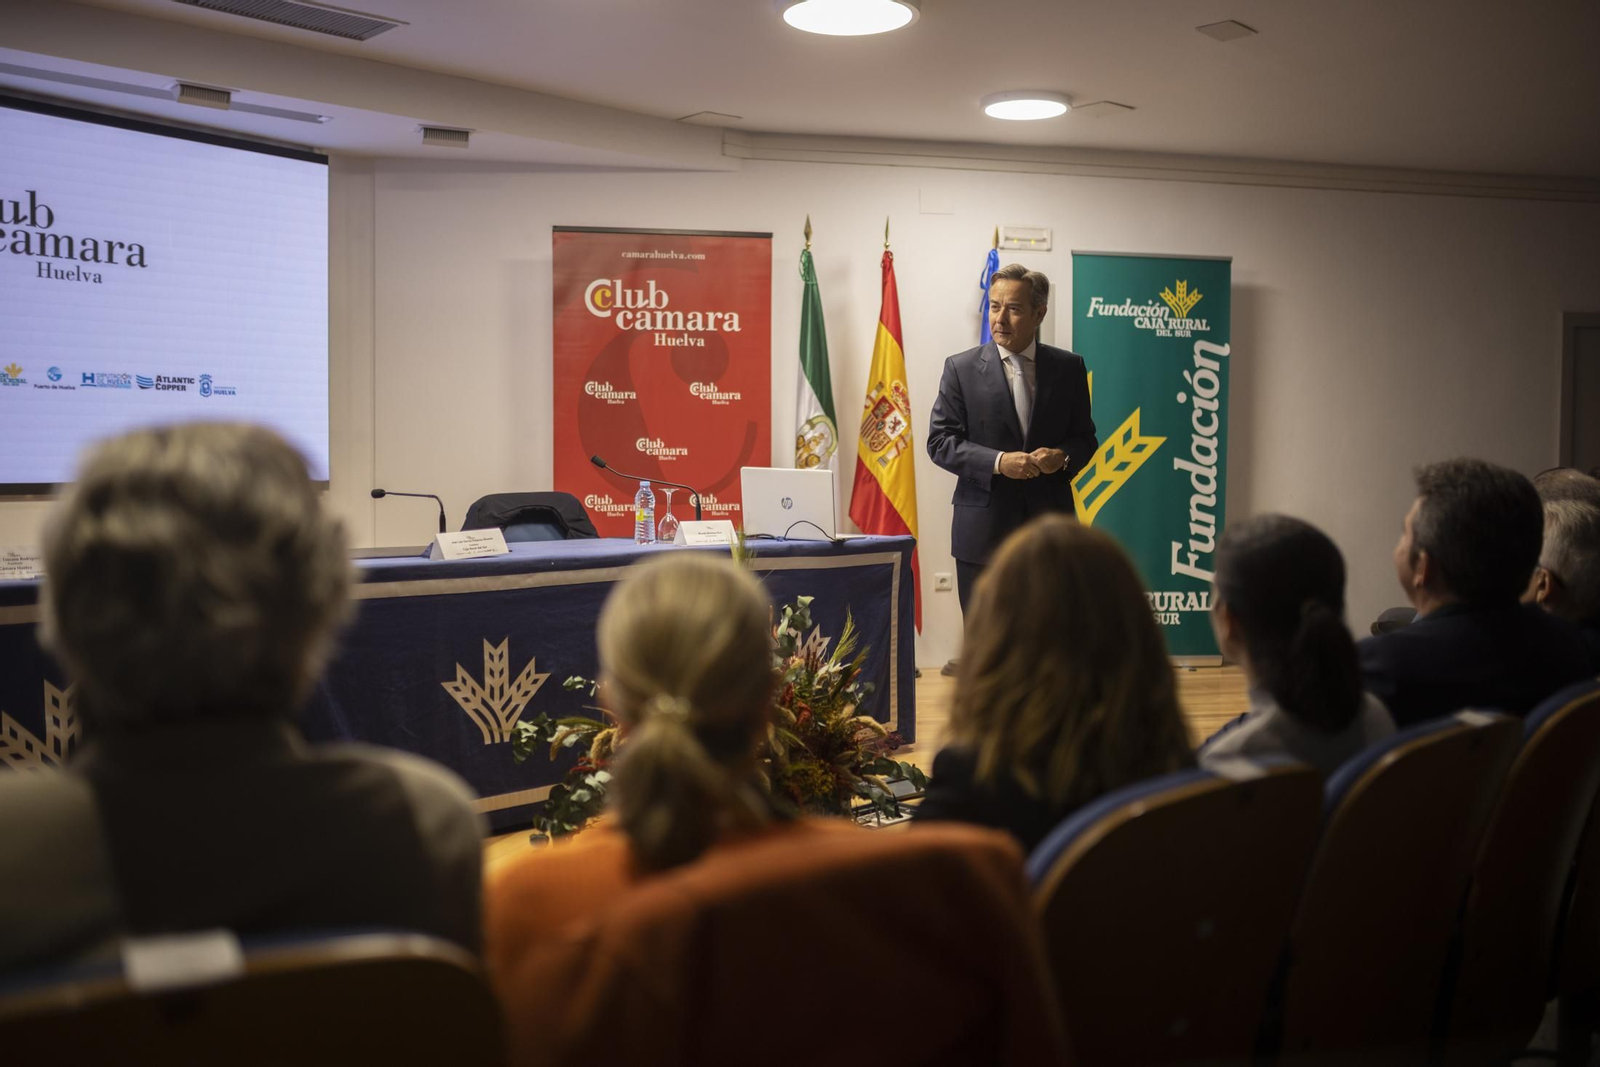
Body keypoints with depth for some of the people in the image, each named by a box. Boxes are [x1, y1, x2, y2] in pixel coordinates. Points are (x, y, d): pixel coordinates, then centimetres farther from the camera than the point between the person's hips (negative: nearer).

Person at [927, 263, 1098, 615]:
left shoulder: (1069, 367, 7)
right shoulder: (961, 368, 1)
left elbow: (1084, 437, 12)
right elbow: (940, 441, -3)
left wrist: (1063, 456, -12)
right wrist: (998, 462, -17)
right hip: (983, 530, -1)